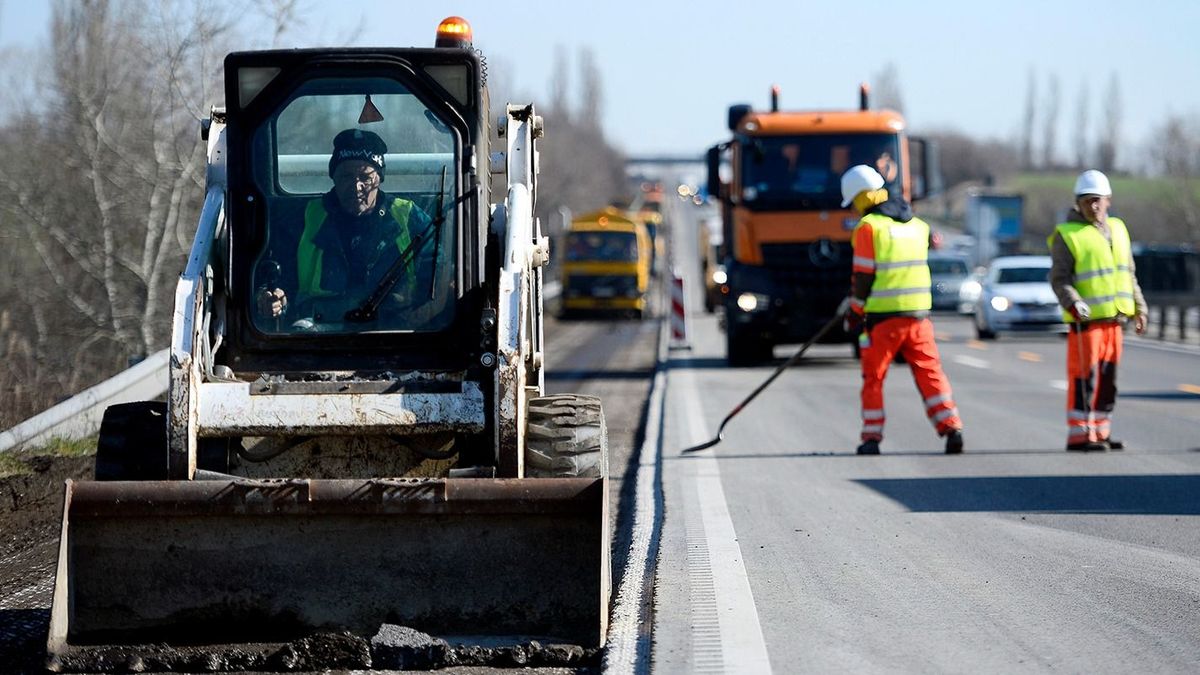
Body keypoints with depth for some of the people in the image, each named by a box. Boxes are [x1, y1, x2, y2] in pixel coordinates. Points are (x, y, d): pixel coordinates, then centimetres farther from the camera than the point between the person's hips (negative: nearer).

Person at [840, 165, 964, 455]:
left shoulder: (869, 226, -9)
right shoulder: (917, 225, 11)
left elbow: (864, 277, -10)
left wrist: (854, 313, 1)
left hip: (882, 315, -5)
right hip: (918, 312, 5)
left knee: (873, 377, 7)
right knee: (930, 373, 6)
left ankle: (872, 437, 6)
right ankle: (951, 427, -6)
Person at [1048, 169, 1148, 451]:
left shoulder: (1117, 229, 15)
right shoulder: (1067, 235, -6)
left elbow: (1128, 275, 22)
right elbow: (1059, 279, -12)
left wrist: (1139, 307, 16)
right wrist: (1073, 303, -28)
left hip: (1114, 317, 7)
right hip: (1085, 318, -7)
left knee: (1107, 378, 10)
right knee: (1084, 377, -8)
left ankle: (1099, 432, 17)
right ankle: (1079, 435, -5)